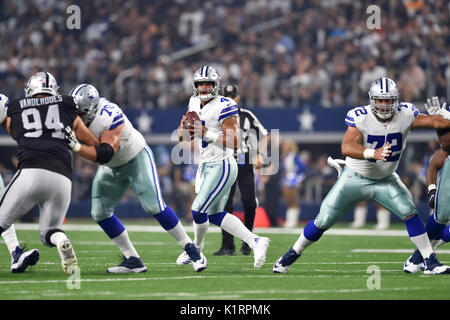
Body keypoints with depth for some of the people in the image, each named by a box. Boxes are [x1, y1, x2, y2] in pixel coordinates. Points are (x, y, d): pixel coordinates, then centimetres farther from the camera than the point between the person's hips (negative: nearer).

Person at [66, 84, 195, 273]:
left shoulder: (110, 116, -35)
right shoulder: (77, 116, -15)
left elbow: (104, 154, -42)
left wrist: (75, 146, -51)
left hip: (137, 158, -7)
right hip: (112, 167, 7)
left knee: (153, 206, -16)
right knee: (100, 213, -3)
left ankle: (189, 246, 0)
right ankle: (132, 260, 2)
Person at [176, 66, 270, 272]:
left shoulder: (224, 107, -14)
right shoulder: (195, 104, 11)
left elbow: (233, 142, -19)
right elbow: (182, 137, 17)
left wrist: (207, 133, -23)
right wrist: (185, 126, -5)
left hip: (222, 166, -9)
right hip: (206, 166, 9)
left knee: (199, 210, -9)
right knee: (215, 214, 9)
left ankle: (196, 250, 14)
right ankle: (255, 241, 13)